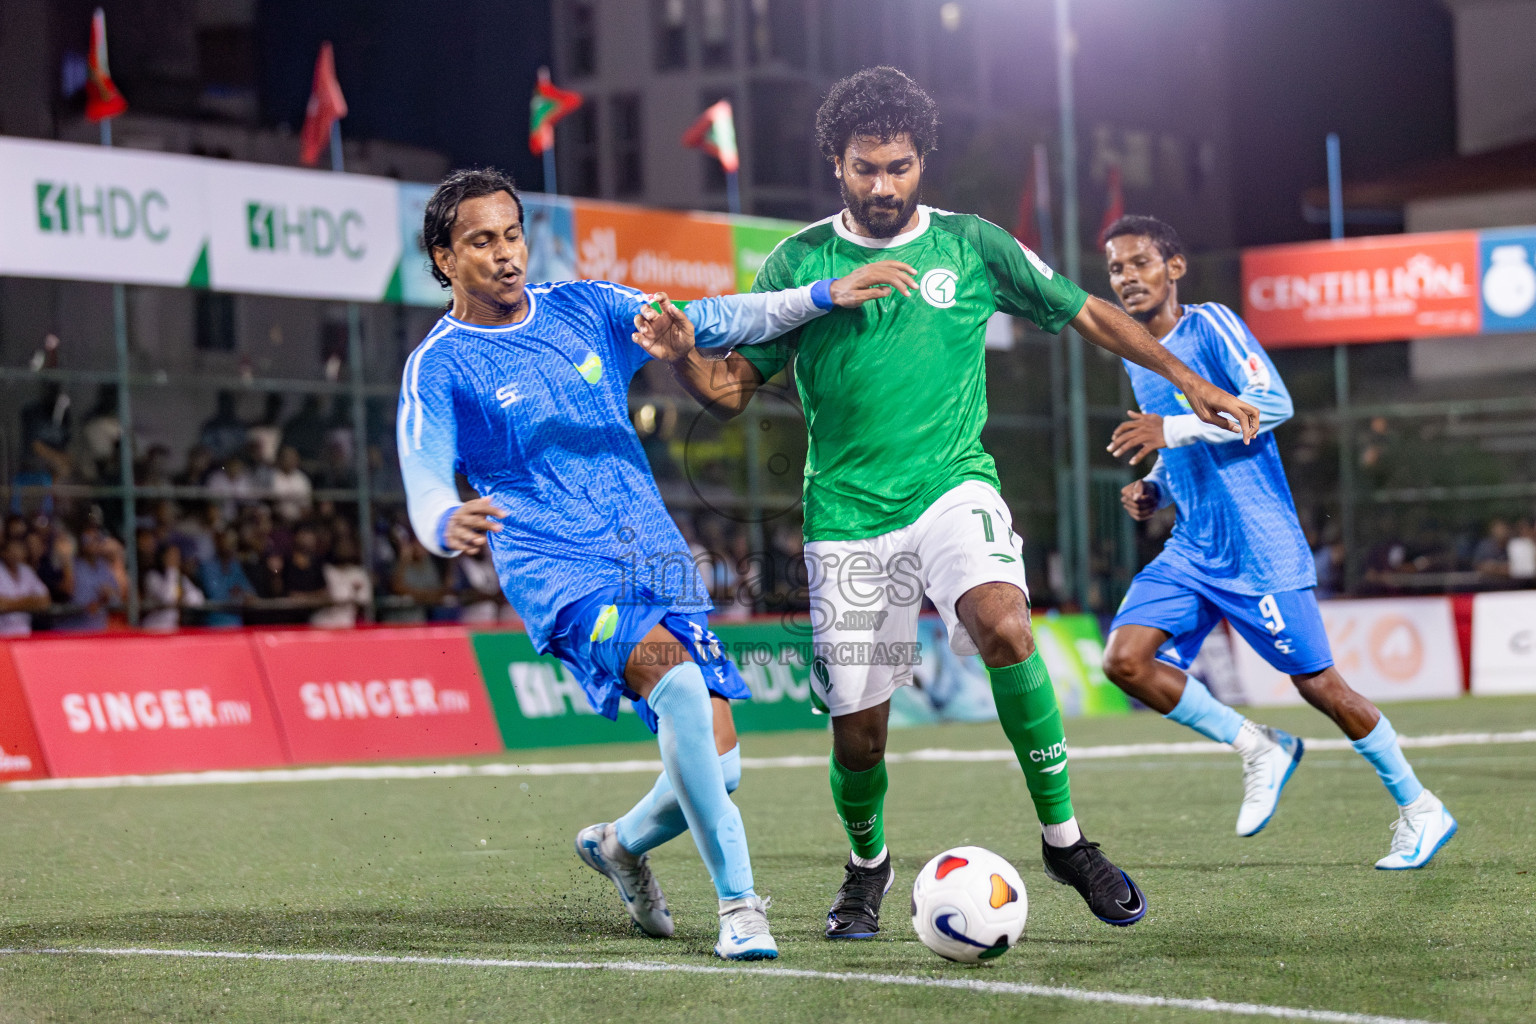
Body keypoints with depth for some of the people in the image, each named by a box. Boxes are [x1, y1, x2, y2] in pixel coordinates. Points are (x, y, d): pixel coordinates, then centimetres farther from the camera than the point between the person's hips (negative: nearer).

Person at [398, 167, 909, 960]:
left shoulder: (584, 308, 10)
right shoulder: (438, 368, -4)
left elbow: (711, 322, 12)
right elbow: (426, 486, -16)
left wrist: (824, 296, 3)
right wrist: (449, 524, -40)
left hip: (654, 560, 5)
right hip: (559, 575, -5)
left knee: (715, 763, -3)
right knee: (676, 678, -33)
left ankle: (621, 844, 32)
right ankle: (737, 903, -26)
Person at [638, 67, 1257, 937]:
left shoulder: (971, 245, 5)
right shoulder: (799, 262, 4)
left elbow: (1089, 314, 13)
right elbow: (735, 389, 3)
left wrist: (1190, 383, 9)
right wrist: (685, 359, -19)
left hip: (953, 485, 0)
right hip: (848, 514, 1)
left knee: (1004, 625, -30)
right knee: (858, 726, -1)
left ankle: (1065, 837, -15)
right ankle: (867, 866, 32)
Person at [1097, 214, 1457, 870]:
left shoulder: (1211, 325, -8)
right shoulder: (1136, 359, 14)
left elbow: (1273, 403, -20)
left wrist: (1173, 429, -24)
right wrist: (1155, 492, 7)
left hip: (1260, 550, -7)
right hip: (1192, 551, 7)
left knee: (1316, 682, -3)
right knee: (1125, 660, -12)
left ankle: (1420, 810, 14)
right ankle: (1258, 750, 5)